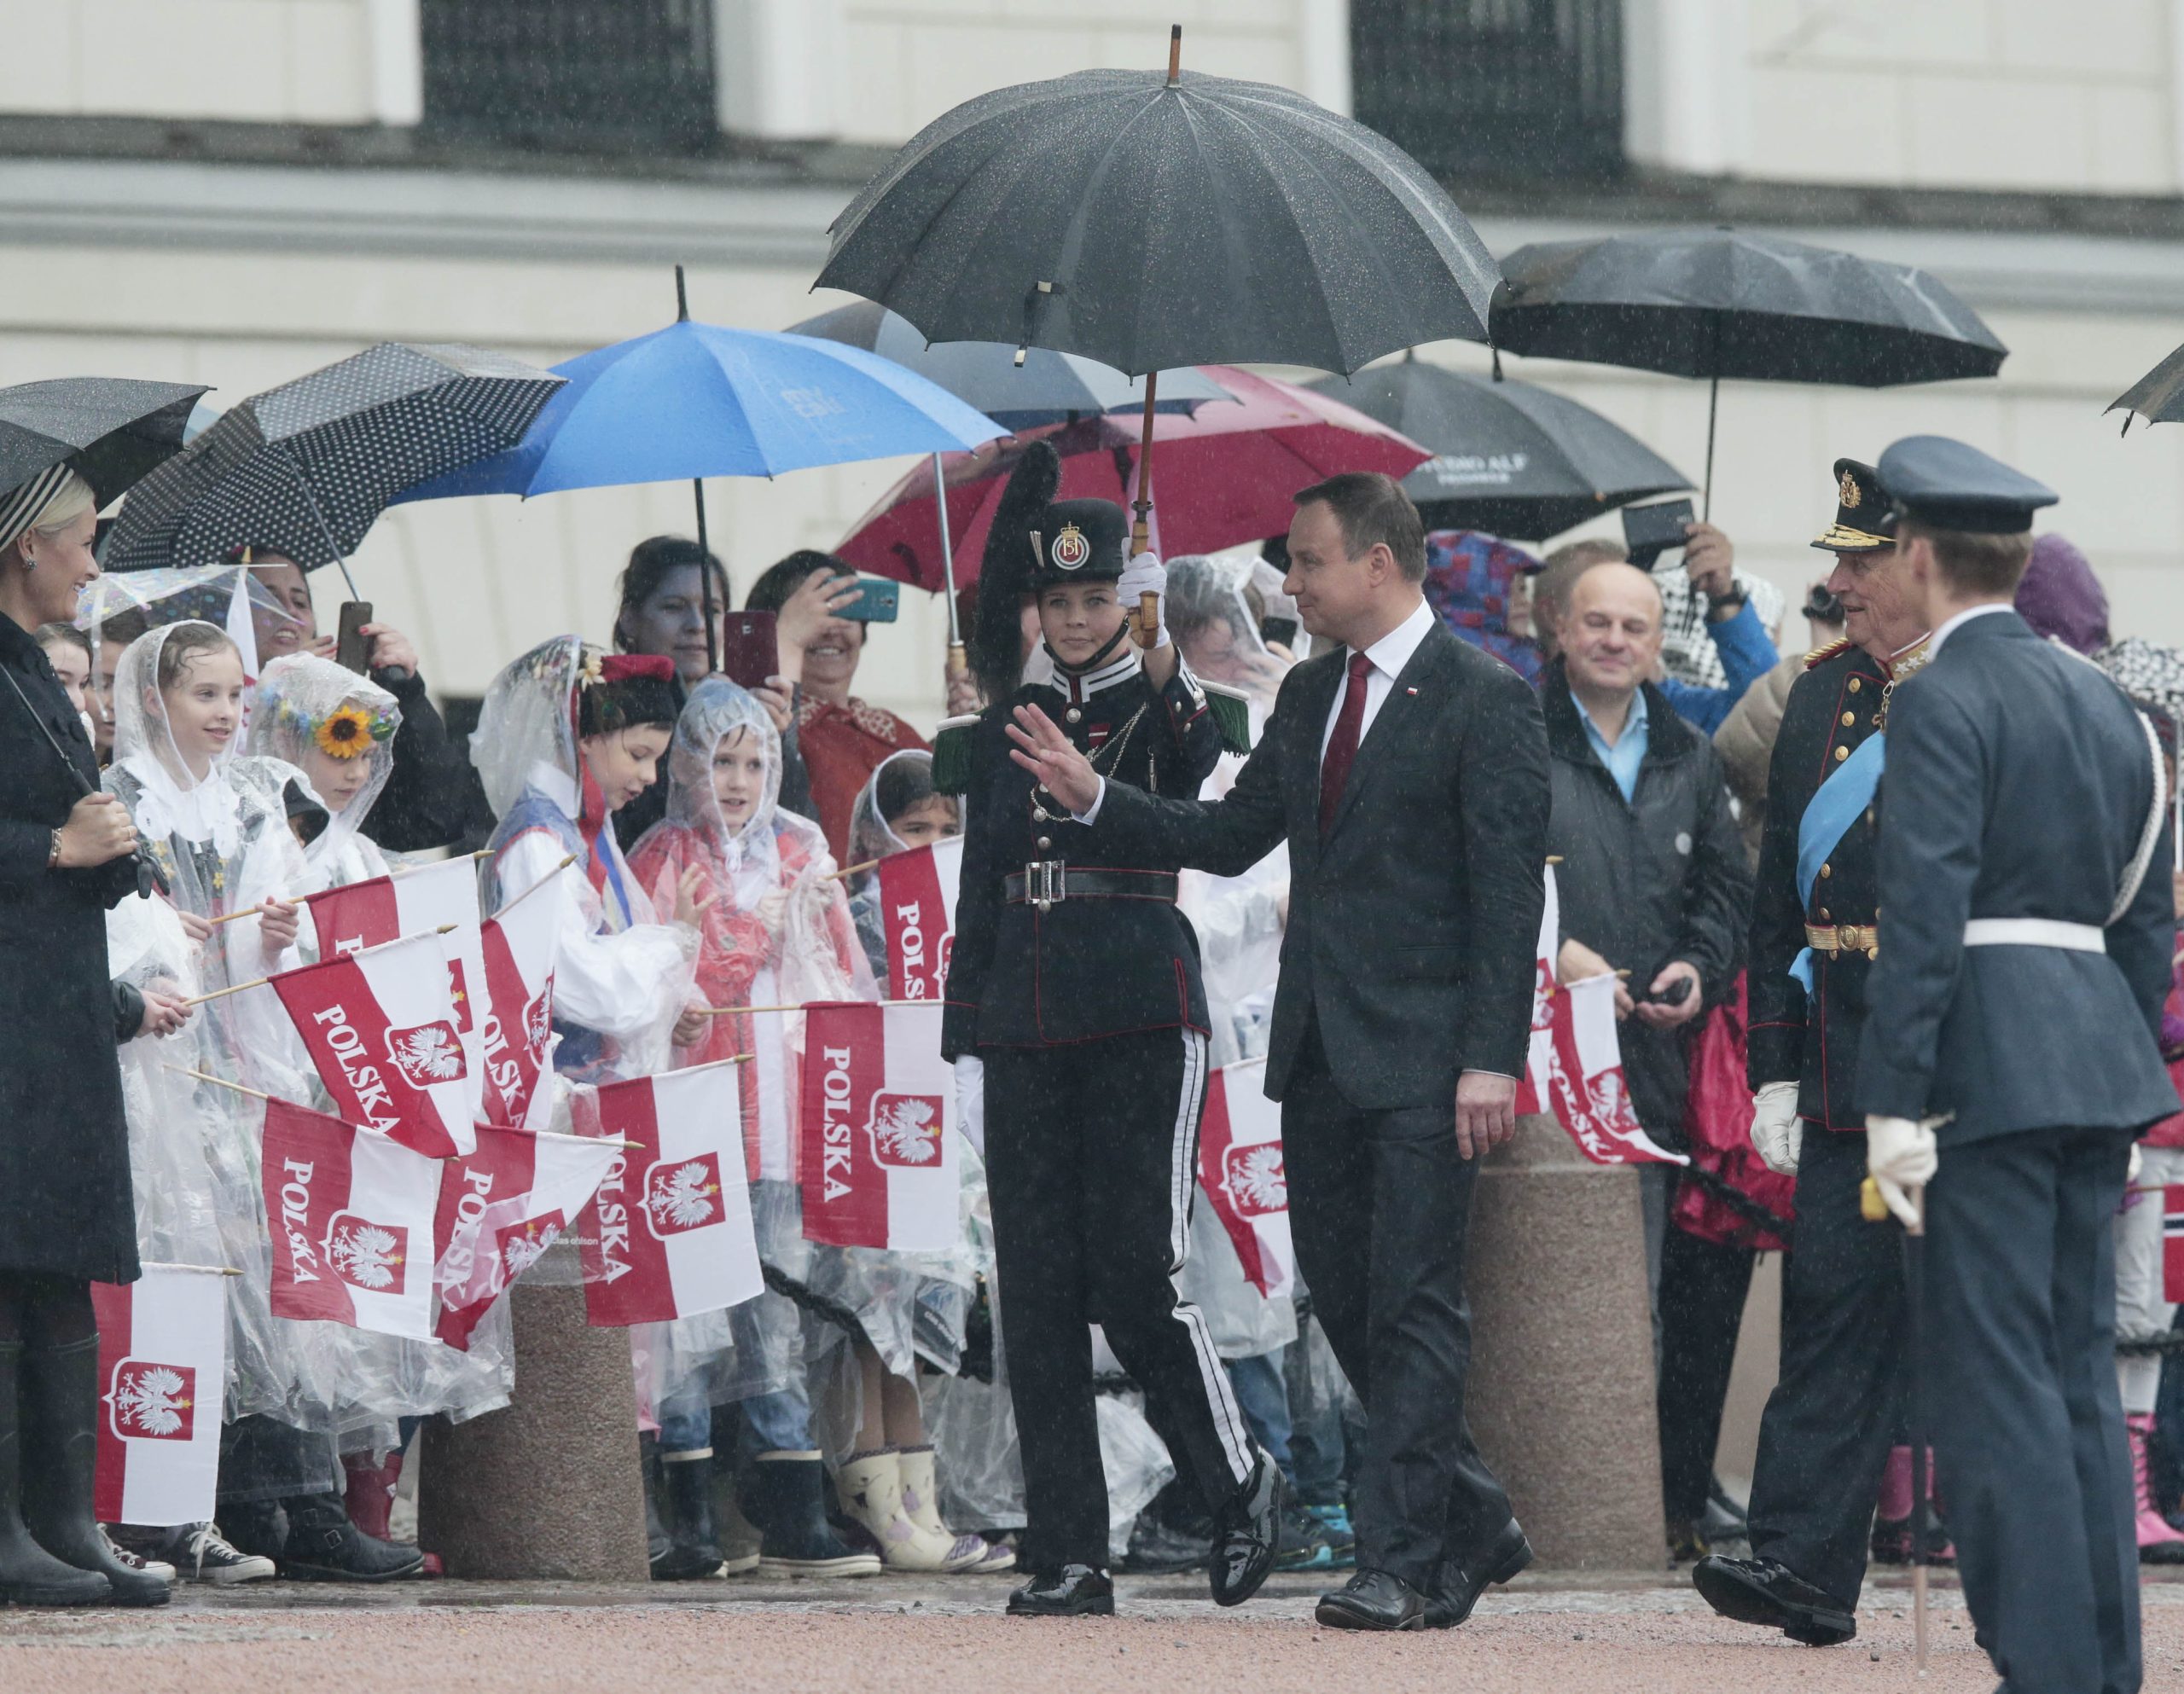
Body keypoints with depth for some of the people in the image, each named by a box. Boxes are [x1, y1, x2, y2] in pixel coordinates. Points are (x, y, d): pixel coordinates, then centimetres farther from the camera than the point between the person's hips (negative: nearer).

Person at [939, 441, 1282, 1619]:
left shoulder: (1162, 708, -3)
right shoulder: (1012, 719, 14)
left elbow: (1196, 769, -22)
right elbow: (983, 876, 17)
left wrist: (1166, 672, -36)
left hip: (1140, 1013, -5)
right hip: (1026, 1018, 5)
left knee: (1136, 1275, -10)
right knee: (1036, 1288, 1)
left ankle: (1237, 1480, 10)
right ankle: (1066, 1553, 4)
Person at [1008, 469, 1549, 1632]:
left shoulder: (1485, 700, -8)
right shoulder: (1309, 695, 15)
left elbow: (1510, 890, -12)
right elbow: (1230, 836, 20)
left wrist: (1493, 1058, -18)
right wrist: (1096, 798, 9)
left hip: (1421, 1052, -8)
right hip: (1320, 1049, 8)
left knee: (1413, 1306, -7)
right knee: (1342, 1296, 10)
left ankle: (1401, 1560, -6)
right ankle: (1475, 1523, 22)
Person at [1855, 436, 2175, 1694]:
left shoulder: (1944, 702, -9)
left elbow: (1926, 915, -16)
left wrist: (1894, 1104, -16)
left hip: (1990, 1058, -8)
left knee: (1998, 1377, -7)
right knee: (2083, 1373, 12)